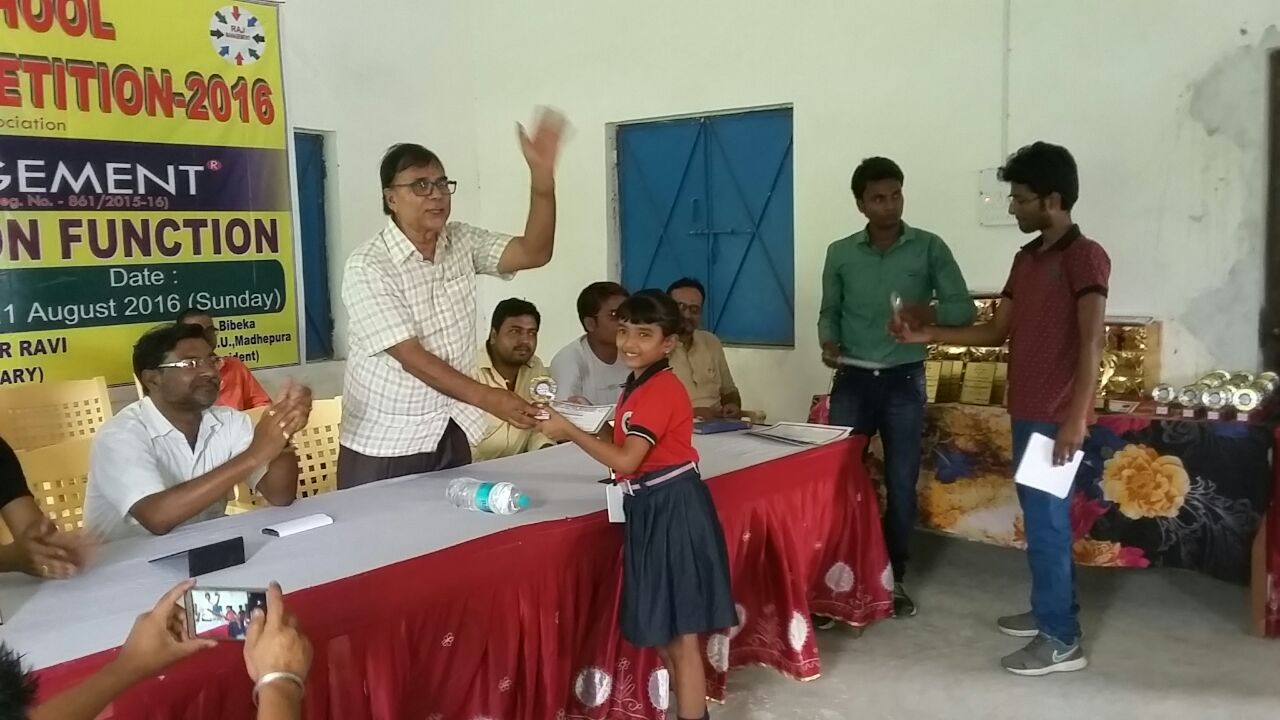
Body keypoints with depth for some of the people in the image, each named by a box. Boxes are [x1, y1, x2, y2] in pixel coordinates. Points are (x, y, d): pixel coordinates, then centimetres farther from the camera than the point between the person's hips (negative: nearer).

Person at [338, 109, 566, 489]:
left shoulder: (462, 242, 1)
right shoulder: (367, 266, -17)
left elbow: (535, 253, -11)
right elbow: (411, 356, -23)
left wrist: (542, 176, -25)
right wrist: (489, 398, -31)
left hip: (451, 434, 6)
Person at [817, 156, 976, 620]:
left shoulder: (929, 248, -2)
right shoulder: (840, 254, 3)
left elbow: (965, 309, -3)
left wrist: (931, 312, -24)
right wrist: (829, 342, -10)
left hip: (904, 380, -1)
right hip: (853, 379, 1)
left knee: (901, 484, 6)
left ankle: (894, 578, 22)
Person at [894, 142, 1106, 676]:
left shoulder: (1085, 256, -12)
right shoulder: (1027, 258, 14)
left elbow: (1090, 343, -20)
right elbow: (997, 331, 16)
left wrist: (1077, 418, -25)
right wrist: (926, 336, 9)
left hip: (1056, 417, -9)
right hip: (1026, 411, 9)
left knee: (1045, 519, -4)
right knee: (1042, 516, 16)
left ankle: (1061, 640, 6)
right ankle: (1052, 611, 30)